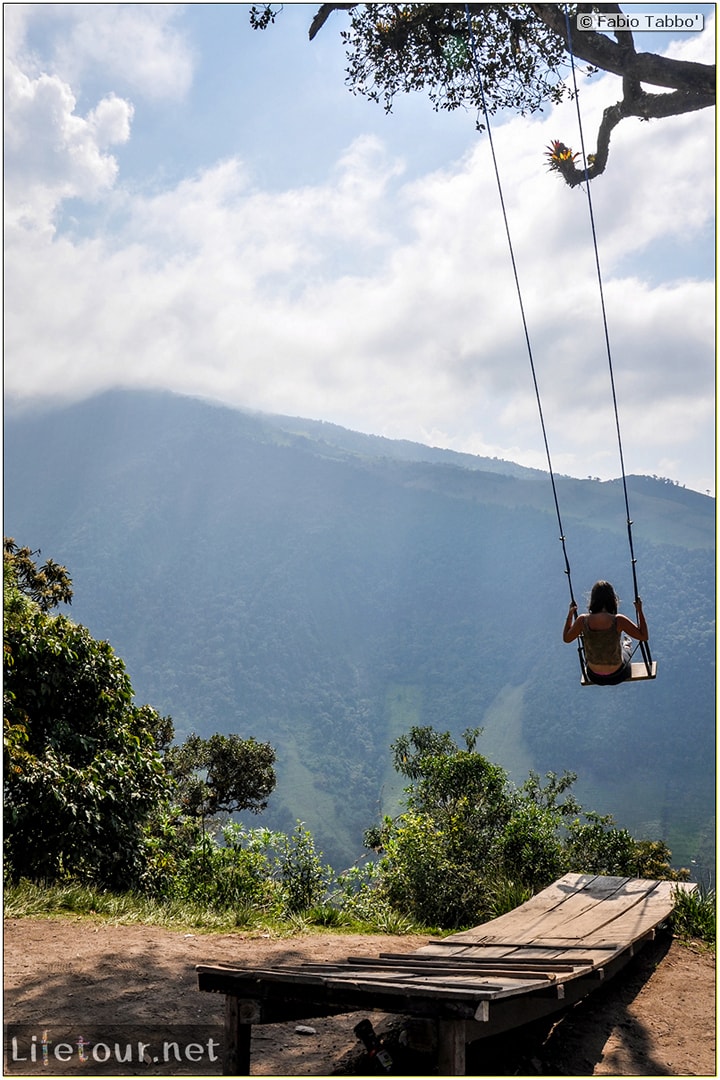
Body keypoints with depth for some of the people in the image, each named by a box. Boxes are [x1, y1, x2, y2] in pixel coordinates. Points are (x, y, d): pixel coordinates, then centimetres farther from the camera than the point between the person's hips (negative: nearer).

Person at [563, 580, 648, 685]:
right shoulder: (618, 621, -26)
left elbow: (566, 638, 0)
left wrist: (570, 613, 7)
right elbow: (644, 637, -14)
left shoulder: (583, 620, -19)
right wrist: (639, 610, -10)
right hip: (617, 675, -1)